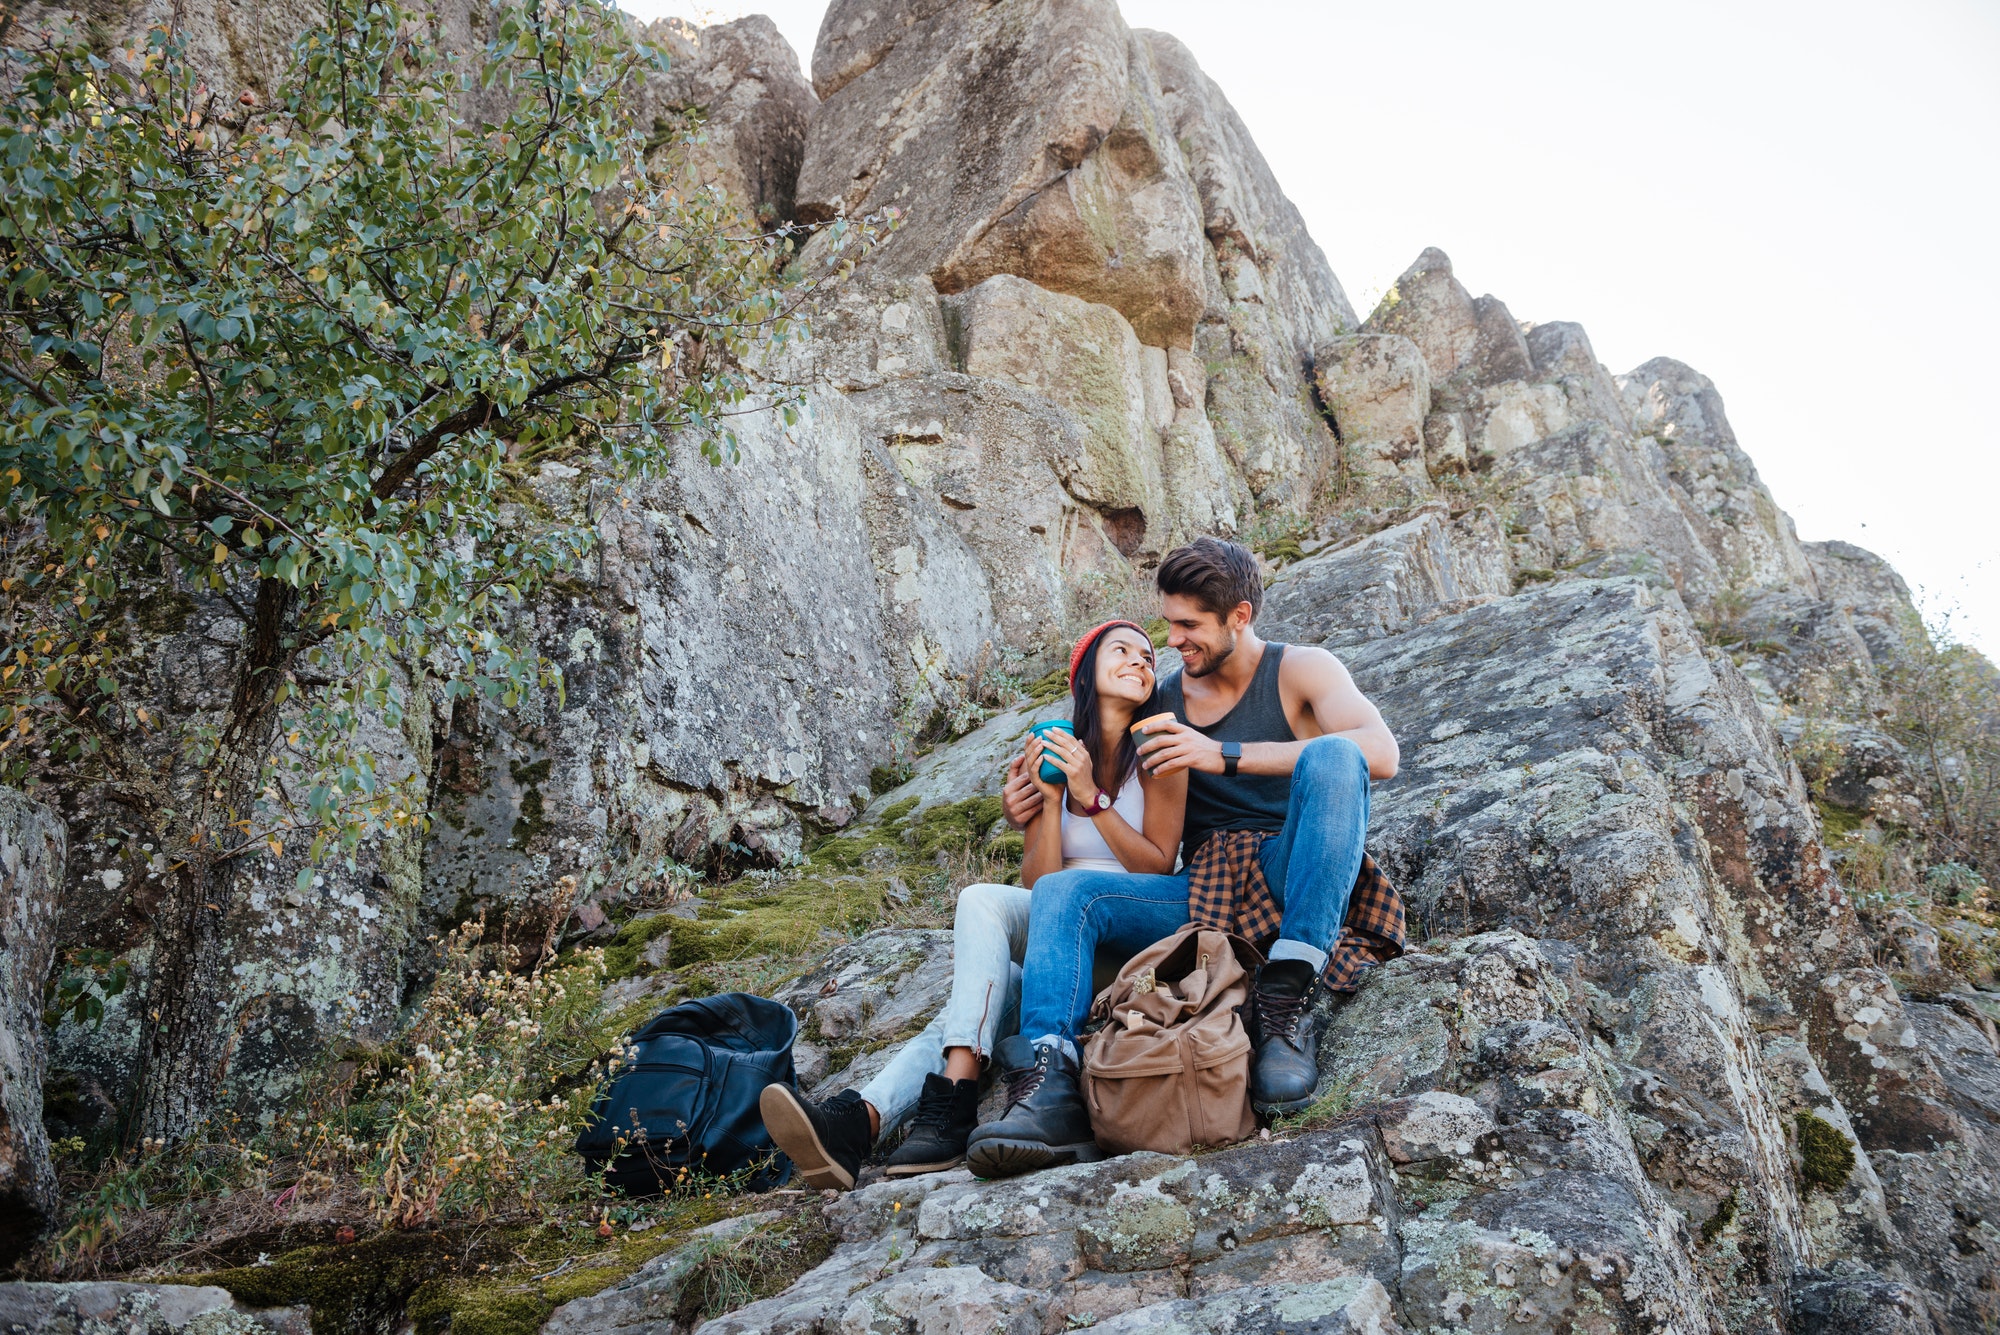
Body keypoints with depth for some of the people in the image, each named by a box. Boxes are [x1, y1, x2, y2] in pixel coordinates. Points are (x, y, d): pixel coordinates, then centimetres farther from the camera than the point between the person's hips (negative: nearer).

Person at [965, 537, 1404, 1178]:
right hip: (1204, 893, 4)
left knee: (1331, 756, -32)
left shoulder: (1301, 670, 2)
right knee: (1061, 891, -18)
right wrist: (1040, 806, -2)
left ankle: (1289, 995, -34)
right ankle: (1054, 1082, -36)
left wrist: (1226, 756, -24)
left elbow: (1381, 753, -19)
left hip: (1292, 879, -4)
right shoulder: (1164, 703, 15)